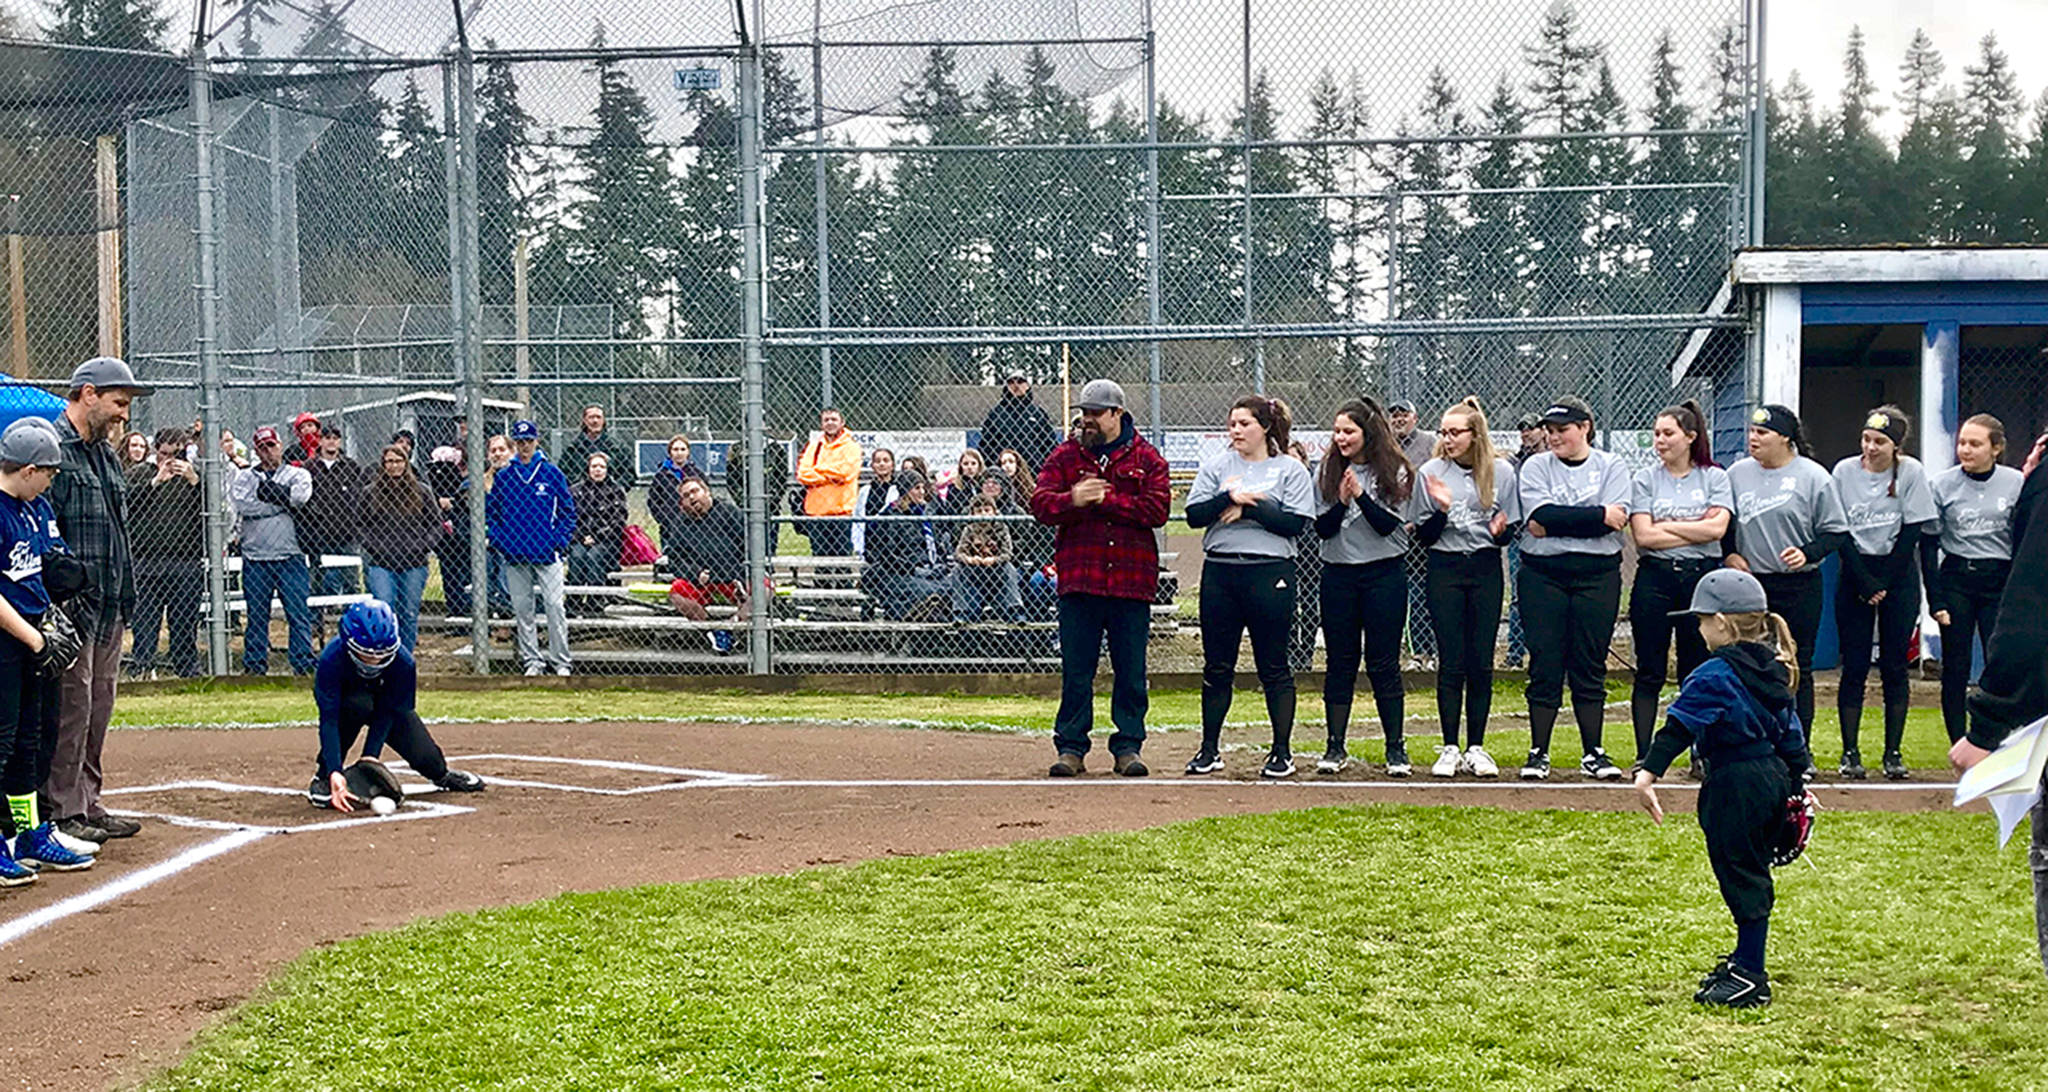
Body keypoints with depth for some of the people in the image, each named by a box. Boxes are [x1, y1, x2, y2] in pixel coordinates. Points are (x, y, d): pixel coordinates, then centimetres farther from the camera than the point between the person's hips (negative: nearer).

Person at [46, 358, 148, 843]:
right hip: (73, 606, -9)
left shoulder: (107, 455, 18)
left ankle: (86, 803, 21)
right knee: (70, 707, -5)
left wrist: (124, 598, 18)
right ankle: (63, 811, 1)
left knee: (98, 708, 13)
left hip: (108, 609, 9)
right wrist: (66, 598, -21)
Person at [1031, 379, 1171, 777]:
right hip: (1078, 578, 1)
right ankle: (1071, 748, 9)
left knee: (1130, 670, 4)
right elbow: (1040, 503, 0)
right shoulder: (1065, 455, 9)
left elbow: (1157, 509, -7)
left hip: (1132, 579, -1)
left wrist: (1106, 499, -11)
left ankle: (1128, 747, 12)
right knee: (1076, 670, 2)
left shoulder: (1146, 458, 6)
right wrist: (1073, 499, -20)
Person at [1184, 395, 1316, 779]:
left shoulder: (1291, 470, 3)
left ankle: (1282, 751, 9)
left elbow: (1295, 523, -9)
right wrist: (1228, 497, -14)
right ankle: (1210, 749, 16)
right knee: (1216, 666, 7)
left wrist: (1249, 507, -11)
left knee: (1274, 667, 2)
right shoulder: (1216, 467, 12)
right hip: (1219, 571, 3)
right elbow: (1194, 515, 1)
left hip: (1270, 573, -3)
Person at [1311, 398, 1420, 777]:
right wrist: (1341, 502, -15)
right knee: (1340, 662, 5)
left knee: (1383, 664, -1)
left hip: (1384, 575, -3)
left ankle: (1396, 749, 7)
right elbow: (1322, 529, 1)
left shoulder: (1394, 471, -1)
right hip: (1337, 575, 3)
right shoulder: (1329, 471, 7)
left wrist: (1360, 495, -19)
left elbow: (1389, 525, -10)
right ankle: (1335, 747, 10)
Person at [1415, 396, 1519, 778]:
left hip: (1486, 570, 1)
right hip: (1445, 570, -1)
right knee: (1452, 661, -2)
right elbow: (1423, 536, 0)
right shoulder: (1431, 472, 0)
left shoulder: (1502, 471, 2)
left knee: (1482, 661, 1)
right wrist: (1441, 510, -18)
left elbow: (1512, 529, 8)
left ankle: (1476, 748, 9)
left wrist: (1500, 531, -14)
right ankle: (1449, 749, 4)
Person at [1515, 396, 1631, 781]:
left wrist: (1557, 523, -10)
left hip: (1597, 577, 0)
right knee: (1545, 665, 0)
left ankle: (1593, 753, 9)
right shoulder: (1536, 467, 6)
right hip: (1543, 576, 0)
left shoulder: (1611, 467, 6)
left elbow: (1616, 521, -10)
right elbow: (1539, 518, -11)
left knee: (1591, 666, 3)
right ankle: (1538, 753, 6)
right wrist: (1598, 516, -12)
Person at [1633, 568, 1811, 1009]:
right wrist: (1796, 784, 26)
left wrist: (1649, 772, -33)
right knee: (1752, 871, 18)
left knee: (1741, 876, -3)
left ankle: (1750, 977, 2)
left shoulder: (1714, 676, -16)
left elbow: (1679, 727, -25)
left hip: (1735, 784, -9)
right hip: (1773, 776, 9)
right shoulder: (1773, 671, 10)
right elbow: (1791, 734, 17)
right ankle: (1747, 960, 30)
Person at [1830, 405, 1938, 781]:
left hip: (1898, 574, 0)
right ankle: (1850, 752, 2)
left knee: (1894, 666, 0)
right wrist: (1865, 584, -10)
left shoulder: (1911, 472, -3)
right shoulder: (1845, 472, -1)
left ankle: (1893, 753, 6)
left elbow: (1912, 531, -4)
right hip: (1855, 574, 1)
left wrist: (1884, 584, -9)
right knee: (1854, 666, -2)